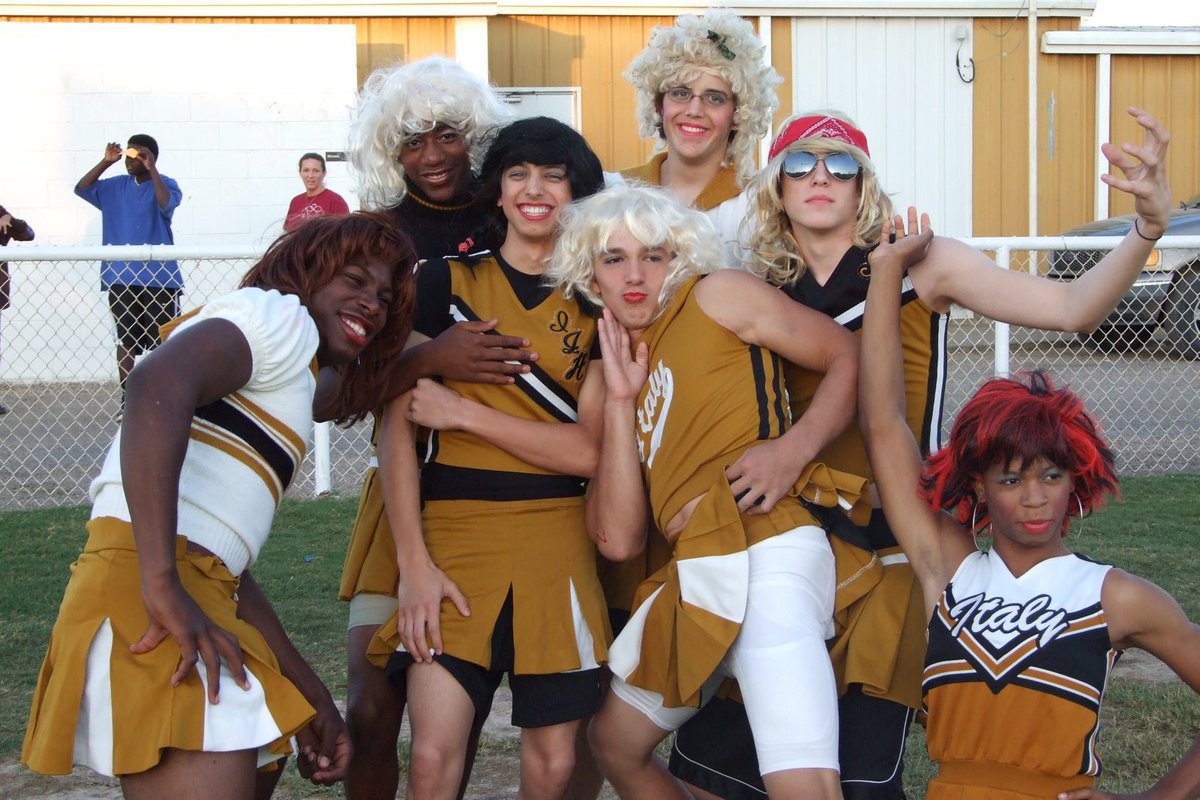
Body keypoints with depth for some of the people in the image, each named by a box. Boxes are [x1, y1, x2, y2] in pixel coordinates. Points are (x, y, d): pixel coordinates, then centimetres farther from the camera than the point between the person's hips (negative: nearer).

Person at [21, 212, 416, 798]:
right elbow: (157, 386, -20)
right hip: (142, 593, -10)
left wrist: (311, 696, 21)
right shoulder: (277, 314, 1)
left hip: (199, 595, 10)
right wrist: (163, 586, -25)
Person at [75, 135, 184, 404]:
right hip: (121, 276, 4)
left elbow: (167, 203, -21)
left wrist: (151, 169, -22)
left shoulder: (165, 184, -1)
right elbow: (81, 189, 1)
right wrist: (106, 162, -8)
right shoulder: (115, 186, 11)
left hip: (158, 277, -4)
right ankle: (126, 397, 13)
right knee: (126, 339, 7)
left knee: (162, 340, -2)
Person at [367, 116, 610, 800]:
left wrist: (462, 412, -6)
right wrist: (414, 564, -9)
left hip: (556, 537, 1)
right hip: (452, 527, -1)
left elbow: (590, 452, -1)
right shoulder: (444, 285, 7)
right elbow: (396, 426, 0)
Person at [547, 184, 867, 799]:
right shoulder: (611, 370, 18)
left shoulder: (718, 296, 5)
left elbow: (849, 357, 0)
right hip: (692, 575, 8)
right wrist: (621, 397, 4)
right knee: (613, 741, 26)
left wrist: (792, 448, -16)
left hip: (762, 554, -8)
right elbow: (618, 538, 6)